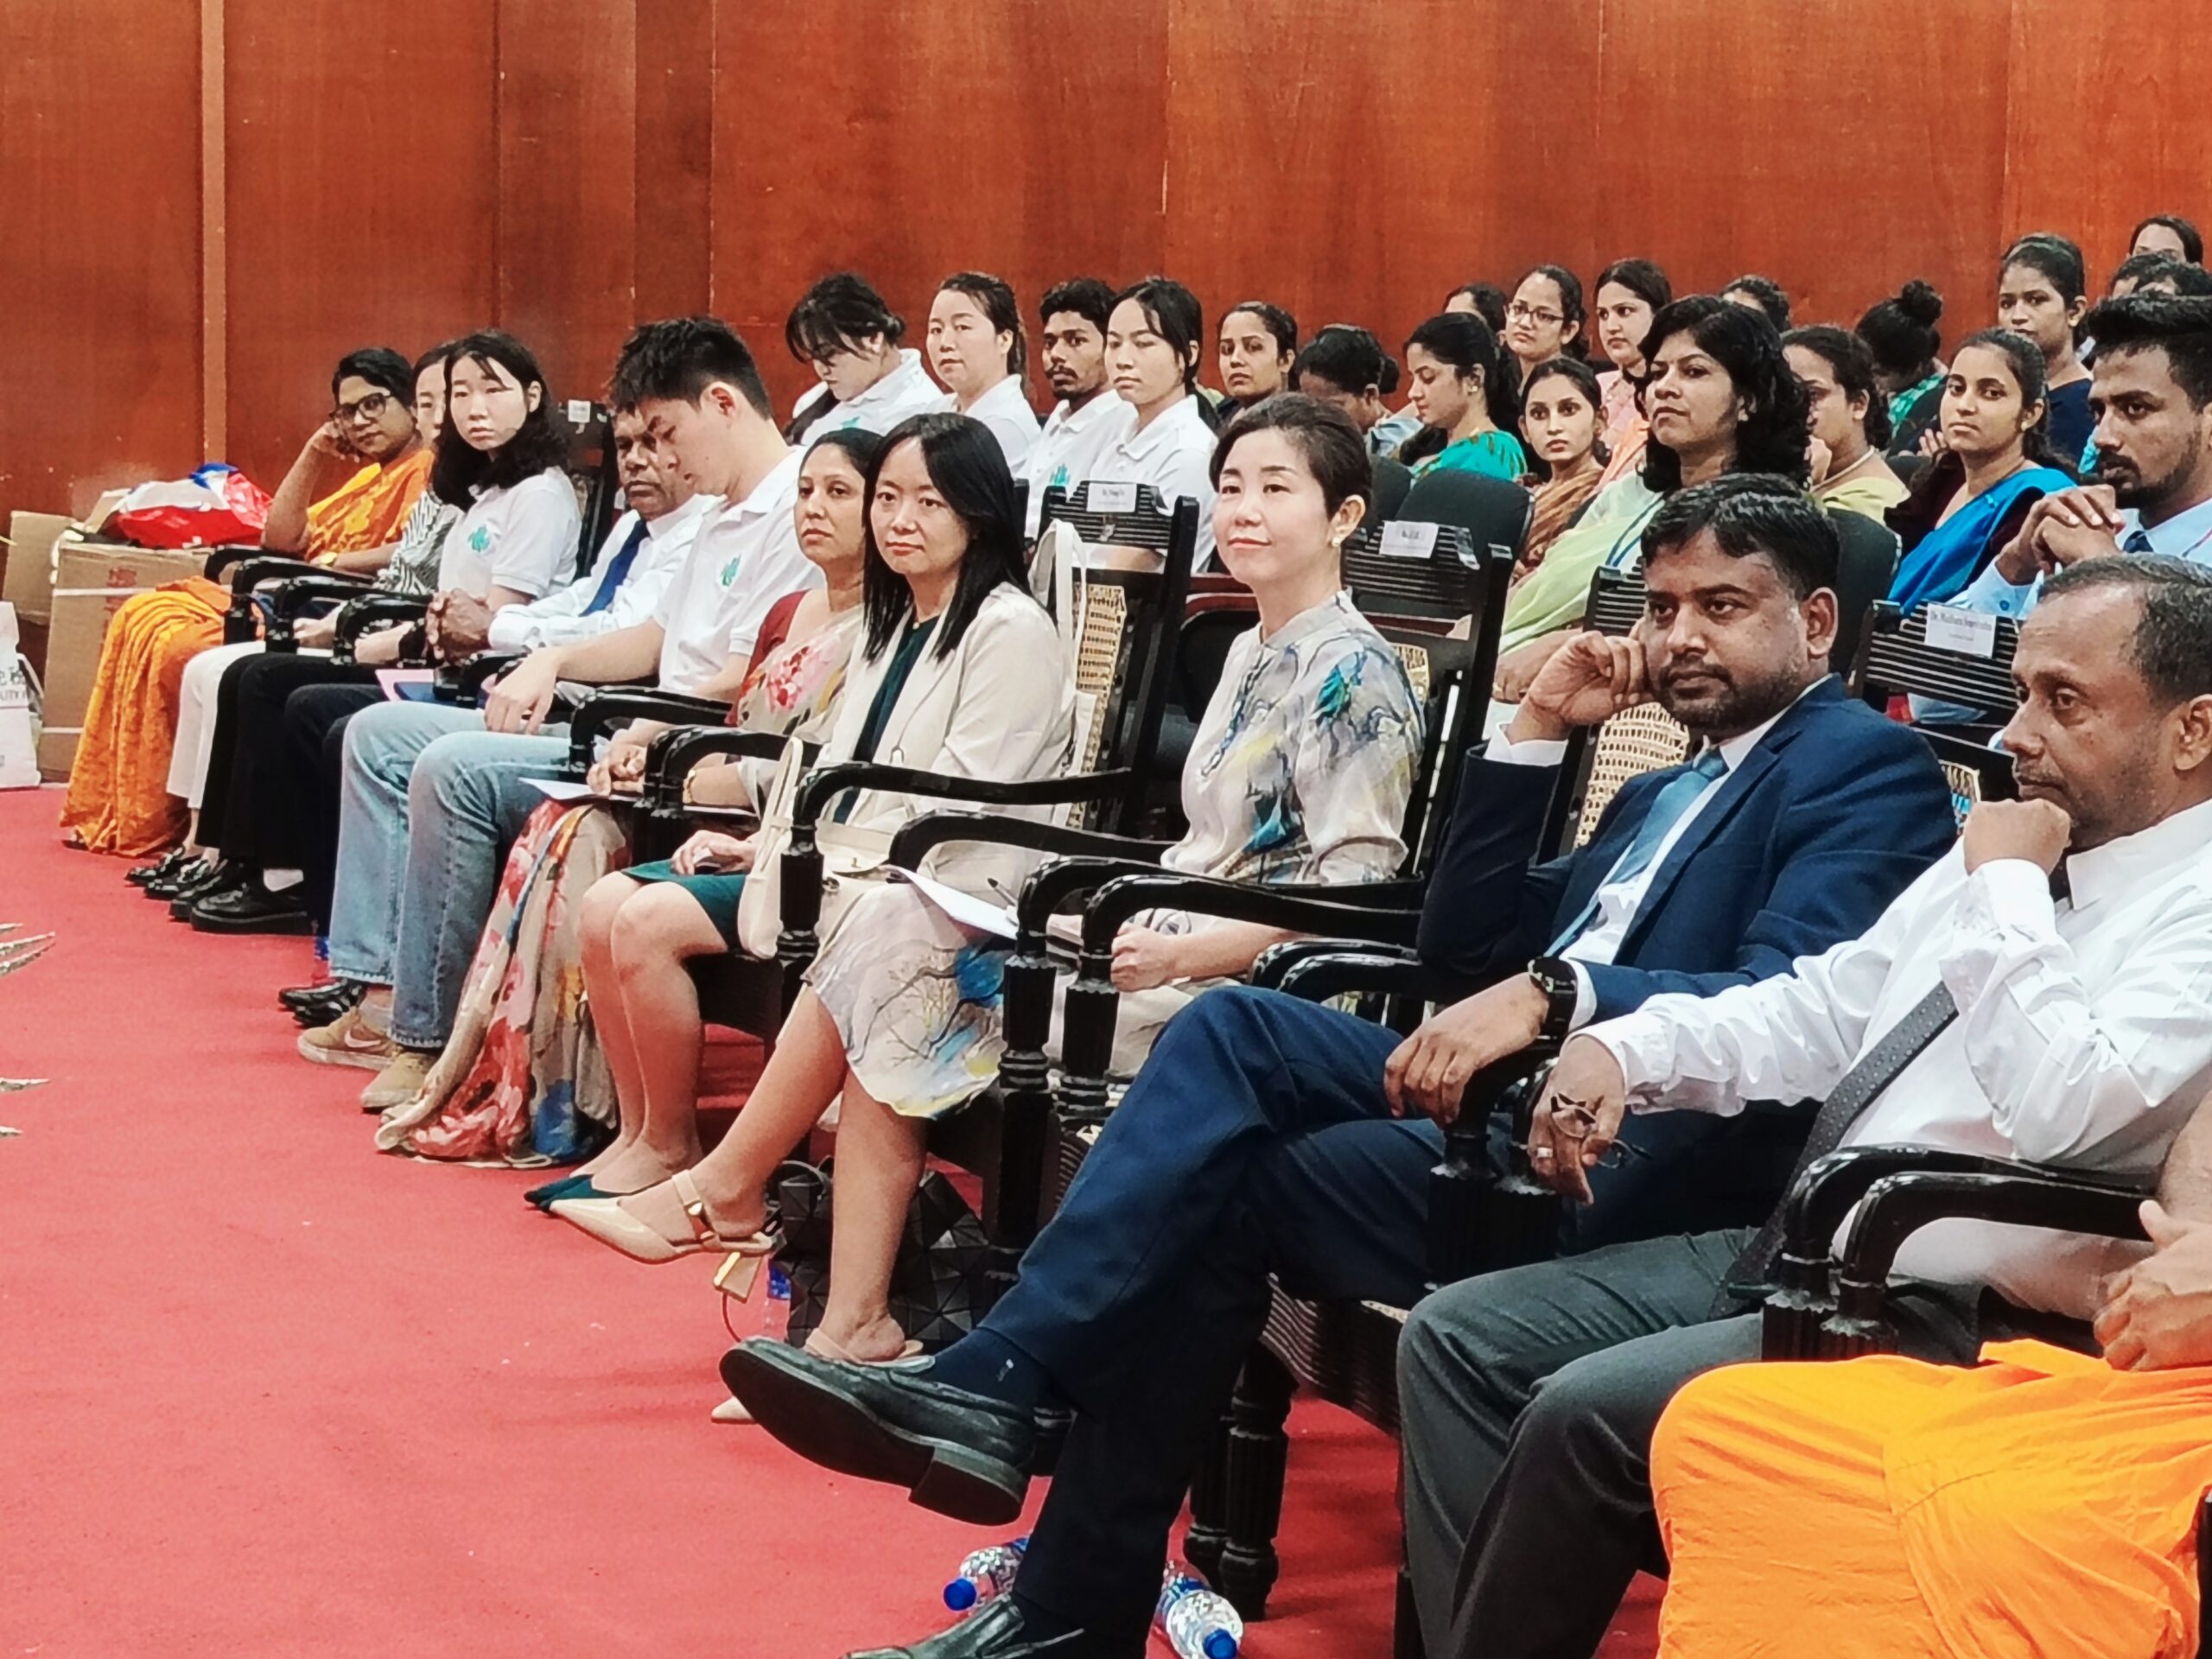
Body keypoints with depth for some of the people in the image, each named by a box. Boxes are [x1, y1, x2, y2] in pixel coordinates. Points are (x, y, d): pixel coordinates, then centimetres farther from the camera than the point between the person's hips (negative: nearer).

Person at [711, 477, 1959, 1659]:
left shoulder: (1868, 770, -1)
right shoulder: (1668, 791, 27)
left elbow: (1788, 1006, -20)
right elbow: (1467, 944, 21)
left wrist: (1552, 997, -32)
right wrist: (1539, 734, 13)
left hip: (1638, 1157, -8)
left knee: (1223, 1182, -16)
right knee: (1237, 1027, -12)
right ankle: (993, 1387, -16)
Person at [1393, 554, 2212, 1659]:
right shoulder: (2006, 857, 13)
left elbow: (2063, 1112, -29)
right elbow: (1825, 1008, 19)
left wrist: (2008, 891, -17)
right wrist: (1623, 1048, 4)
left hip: (1952, 1324, -10)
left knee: (1587, 1414, -25)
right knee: (1458, 1337, 0)